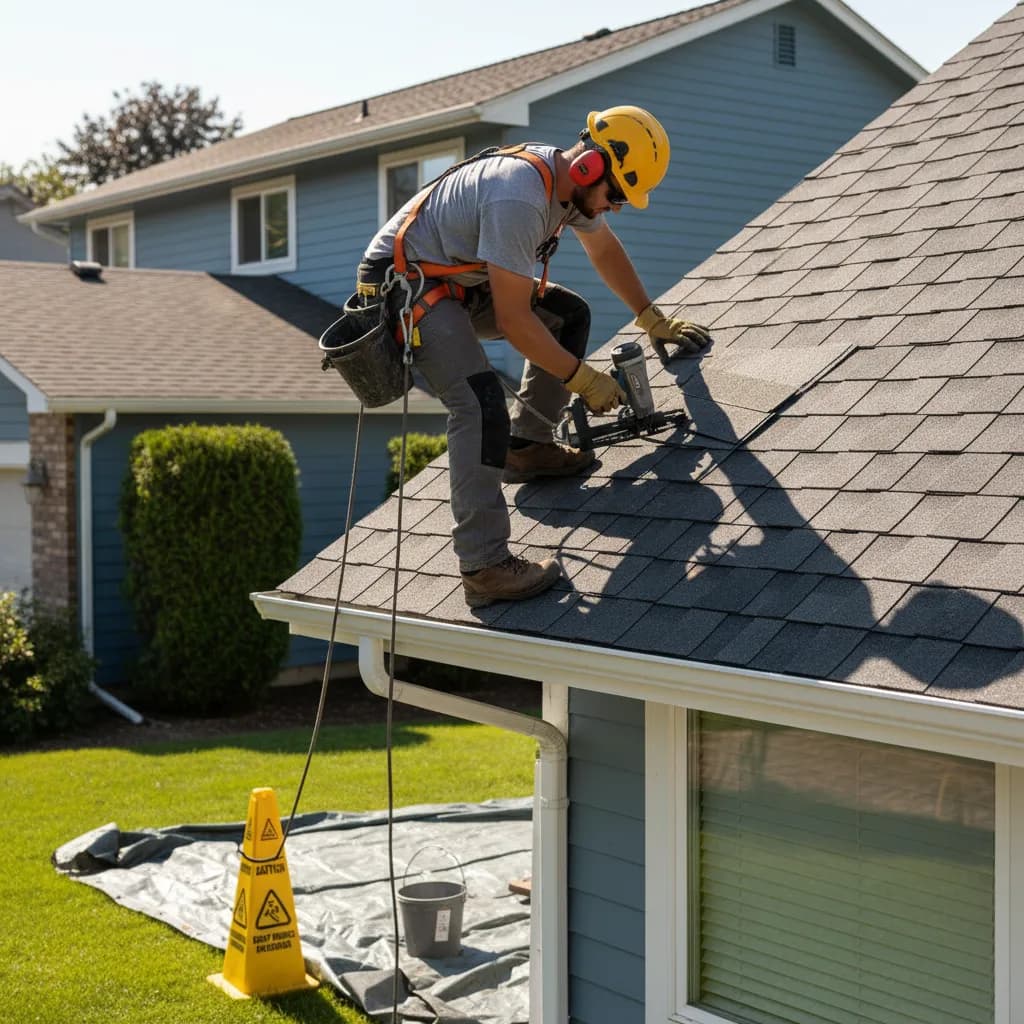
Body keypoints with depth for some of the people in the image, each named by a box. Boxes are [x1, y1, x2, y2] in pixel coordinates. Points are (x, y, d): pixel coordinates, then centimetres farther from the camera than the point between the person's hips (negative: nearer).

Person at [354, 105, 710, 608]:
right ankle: (484, 567, -26)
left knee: (568, 314, 11)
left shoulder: (571, 179, 0)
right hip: (403, 282, -10)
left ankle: (525, 447, 14)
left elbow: (604, 249, 22)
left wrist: (653, 319, 24)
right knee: (480, 402, -27)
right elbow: (513, 321, -28)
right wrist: (582, 378, -19)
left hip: (462, 281, 10)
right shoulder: (520, 199, -31)